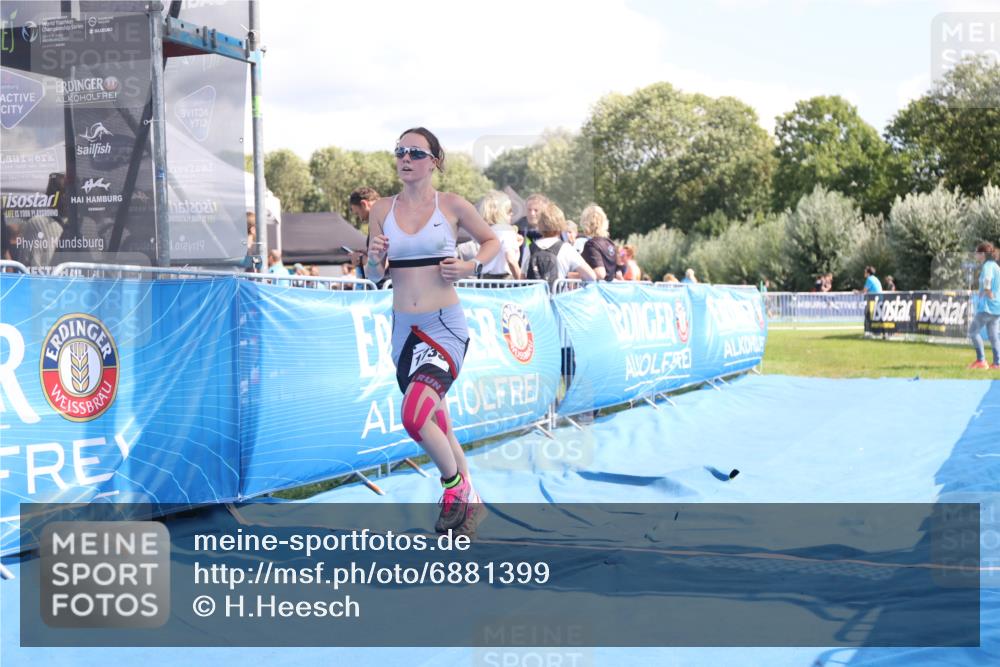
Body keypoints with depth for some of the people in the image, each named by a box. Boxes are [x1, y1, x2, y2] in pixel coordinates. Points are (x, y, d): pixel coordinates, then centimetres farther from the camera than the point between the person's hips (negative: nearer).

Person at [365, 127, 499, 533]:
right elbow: (374, 277, 10)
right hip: (404, 329, 5)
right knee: (436, 422, 15)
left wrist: (472, 267, -8)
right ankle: (470, 501, 36)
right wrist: (375, 259, -12)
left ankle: (456, 485, 4)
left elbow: (492, 241, 11)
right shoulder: (382, 210, 5)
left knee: (414, 416, -23)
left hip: (445, 327, -5)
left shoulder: (452, 205, -3)